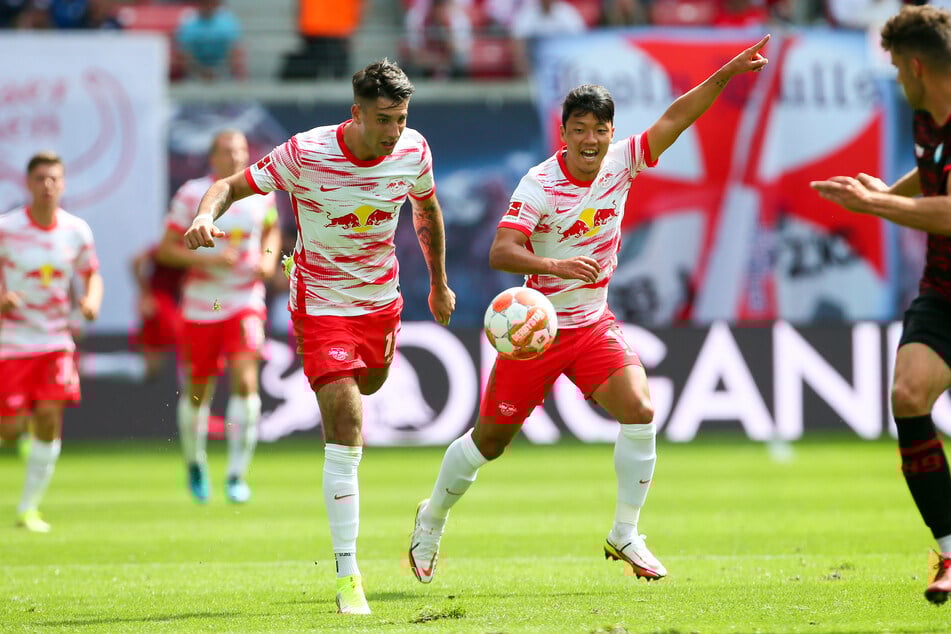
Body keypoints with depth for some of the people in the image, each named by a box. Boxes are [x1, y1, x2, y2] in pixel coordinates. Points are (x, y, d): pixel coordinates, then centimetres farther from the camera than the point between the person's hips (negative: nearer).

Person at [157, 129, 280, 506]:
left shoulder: (261, 192, 2)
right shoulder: (192, 195, -7)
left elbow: (271, 230, 22)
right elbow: (166, 249, -6)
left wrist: (269, 258, 2)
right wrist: (208, 260, -20)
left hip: (245, 302, 1)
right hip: (201, 305, -1)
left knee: (245, 380, -18)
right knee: (198, 391, 8)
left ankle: (236, 474, -11)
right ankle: (195, 462, 36)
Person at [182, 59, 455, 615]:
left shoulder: (413, 151, -9)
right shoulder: (306, 154, -23)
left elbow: (427, 209, 11)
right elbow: (234, 185, -14)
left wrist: (439, 284, 22)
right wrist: (208, 214, -38)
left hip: (383, 298, 5)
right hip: (323, 305, -5)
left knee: (370, 383, 29)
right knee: (346, 434, -15)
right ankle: (348, 575, -14)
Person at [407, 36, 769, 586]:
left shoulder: (619, 163, -5)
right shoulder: (540, 185, -19)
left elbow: (674, 118, -6)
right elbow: (500, 252, -28)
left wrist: (726, 74, -16)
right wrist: (554, 265, -44)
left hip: (594, 325, 4)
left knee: (639, 410, -18)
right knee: (490, 441, 7)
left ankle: (625, 535, -5)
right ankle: (433, 518, 32)